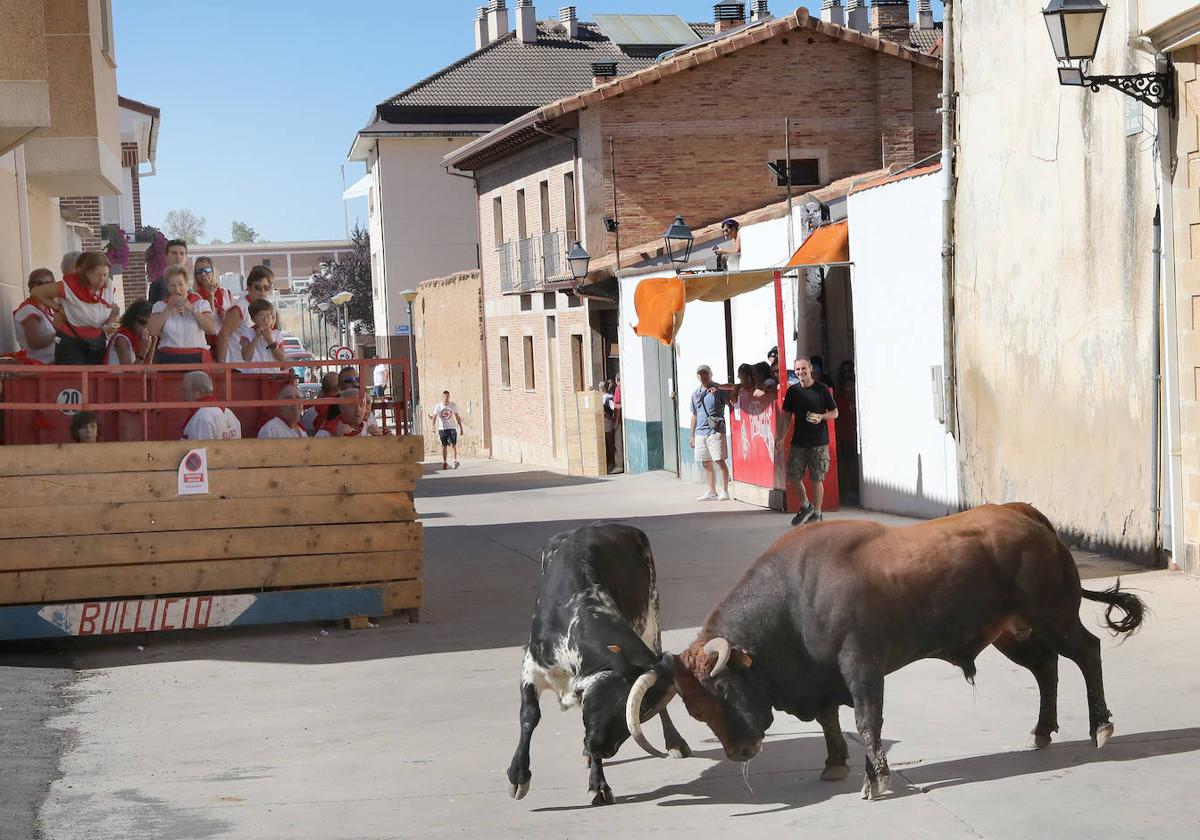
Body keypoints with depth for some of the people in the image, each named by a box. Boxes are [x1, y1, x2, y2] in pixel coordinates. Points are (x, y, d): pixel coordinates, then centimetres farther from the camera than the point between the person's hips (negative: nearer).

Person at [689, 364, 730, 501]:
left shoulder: (719, 389, -2)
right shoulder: (695, 394, 17)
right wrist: (692, 435, 21)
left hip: (715, 431, -6)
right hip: (700, 432, 6)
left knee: (720, 461, -8)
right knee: (706, 464, 9)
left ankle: (724, 491, -3)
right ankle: (712, 492, 16)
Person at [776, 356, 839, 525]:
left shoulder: (821, 389, -3)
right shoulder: (793, 391, 6)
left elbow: (834, 413, 3)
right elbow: (787, 416, 10)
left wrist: (820, 417, -16)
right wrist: (781, 437, 2)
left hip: (818, 442, -3)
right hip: (798, 442, 3)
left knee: (816, 479, -1)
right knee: (794, 476, 2)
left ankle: (816, 513, 12)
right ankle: (805, 506, 25)